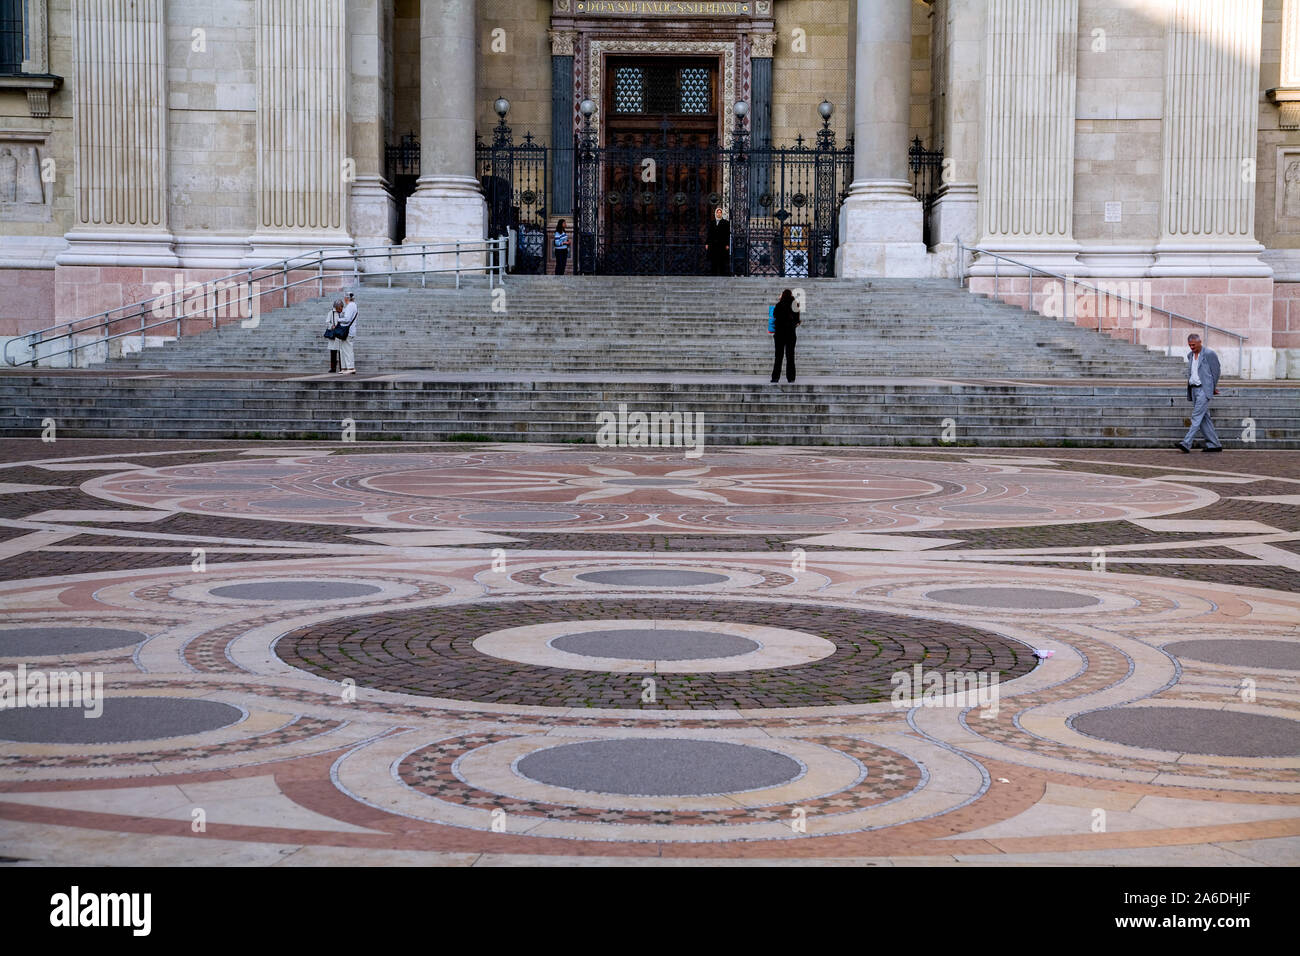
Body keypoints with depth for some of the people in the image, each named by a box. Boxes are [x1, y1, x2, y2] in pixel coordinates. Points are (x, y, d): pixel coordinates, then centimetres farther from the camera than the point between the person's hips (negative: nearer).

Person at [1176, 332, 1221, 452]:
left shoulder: (1209, 354, -9)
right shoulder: (1190, 355, 14)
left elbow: (1215, 372, -3)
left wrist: (1213, 388, 5)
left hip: (1204, 390, -8)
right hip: (1194, 389, 8)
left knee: (1197, 416, -13)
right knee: (1204, 418, 9)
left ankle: (1186, 444, -21)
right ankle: (1214, 444, 14)